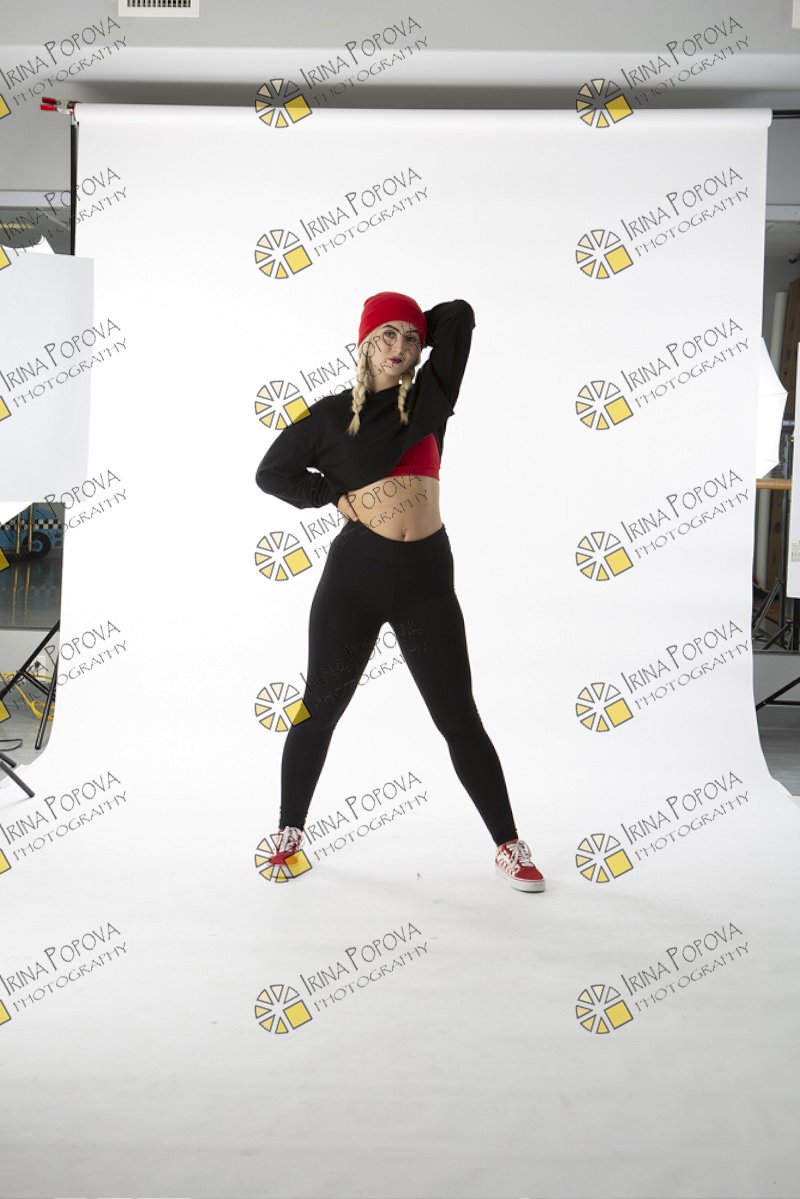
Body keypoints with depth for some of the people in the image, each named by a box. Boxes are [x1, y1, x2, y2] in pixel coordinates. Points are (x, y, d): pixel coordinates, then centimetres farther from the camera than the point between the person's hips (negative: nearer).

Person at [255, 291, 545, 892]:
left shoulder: (430, 398, 7)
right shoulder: (332, 414, 6)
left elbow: (459, 314, 8)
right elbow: (273, 472, 12)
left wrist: (417, 332, 20)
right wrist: (335, 494, 2)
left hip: (426, 577, 0)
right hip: (355, 572, 0)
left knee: (459, 718, 3)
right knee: (320, 708, 9)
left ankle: (509, 845, 12)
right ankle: (290, 832, 26)